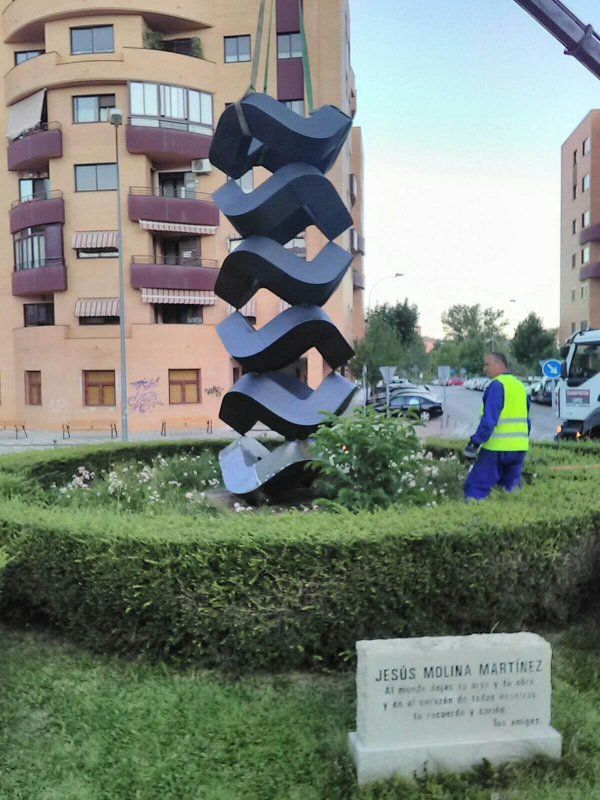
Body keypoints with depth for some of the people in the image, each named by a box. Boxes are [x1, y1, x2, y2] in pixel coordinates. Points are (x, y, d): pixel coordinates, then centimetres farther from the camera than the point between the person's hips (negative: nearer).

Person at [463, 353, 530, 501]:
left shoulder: (497, 385, -11)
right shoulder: (520, 385, 16)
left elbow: (489, 419, -20)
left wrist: (475, 442, -18)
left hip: (497, 447, -8)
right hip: (519, 447, 8)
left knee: (476, 488, -4)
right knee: (511, 488, 17)